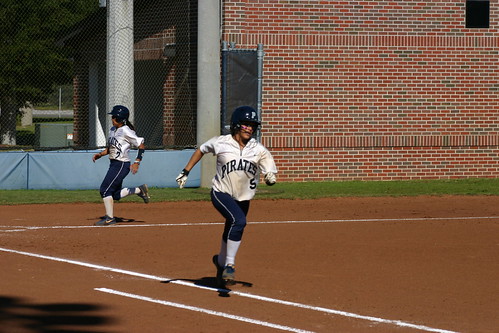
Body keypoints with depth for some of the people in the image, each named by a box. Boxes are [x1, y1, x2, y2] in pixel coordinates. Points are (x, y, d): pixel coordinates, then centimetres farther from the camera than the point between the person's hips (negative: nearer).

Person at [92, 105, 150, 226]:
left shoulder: (126, 131, -16)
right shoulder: (113, 130, 11)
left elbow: (141, 145, -15)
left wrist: (137, 163, -20)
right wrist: (100, 154, 7)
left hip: (122, 165, -10)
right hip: (114, 164, 10)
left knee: (105, 190, -10)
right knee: (115, 194, 12)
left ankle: (109, 218, -2)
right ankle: (140, 190, 25)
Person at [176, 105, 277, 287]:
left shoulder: (259, 150, -7)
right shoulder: (220, 143, -10)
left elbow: (270, 174, -10)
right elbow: (201, 150, 8)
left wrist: (270, 178, -34)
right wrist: (185, 172, 8)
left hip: (243, 198, 4)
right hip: (221, 193, -4)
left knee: (232, 234, 16)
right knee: (239, 221, -30)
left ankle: (221, 262, 46)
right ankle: (229, 265, -23)